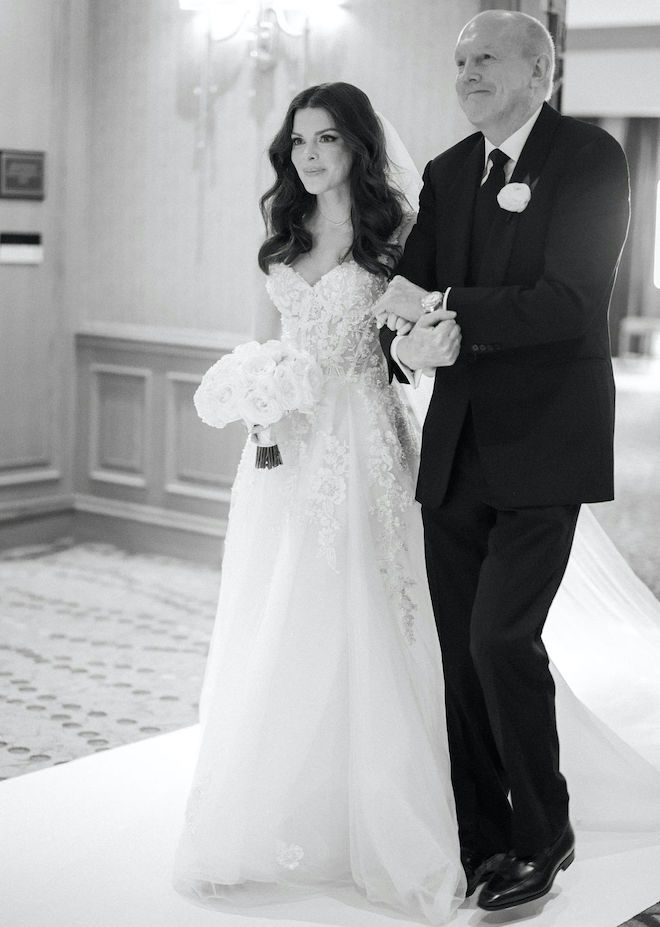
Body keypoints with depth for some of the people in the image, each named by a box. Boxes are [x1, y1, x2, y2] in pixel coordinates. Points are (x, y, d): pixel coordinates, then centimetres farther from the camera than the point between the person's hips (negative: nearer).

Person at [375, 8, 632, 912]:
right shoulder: (449, 172, 13)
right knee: (462, 648, 9)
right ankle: (478, 838, 24)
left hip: (542, 441, -6)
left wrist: (448, 312, -18)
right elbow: (409, 289, 7)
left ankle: (543, 834, 10)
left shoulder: (590, 157, -6)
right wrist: (408, 341, -15)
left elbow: (569, 302, -17)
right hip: (458, 447, 6)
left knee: (502, 637, -12)